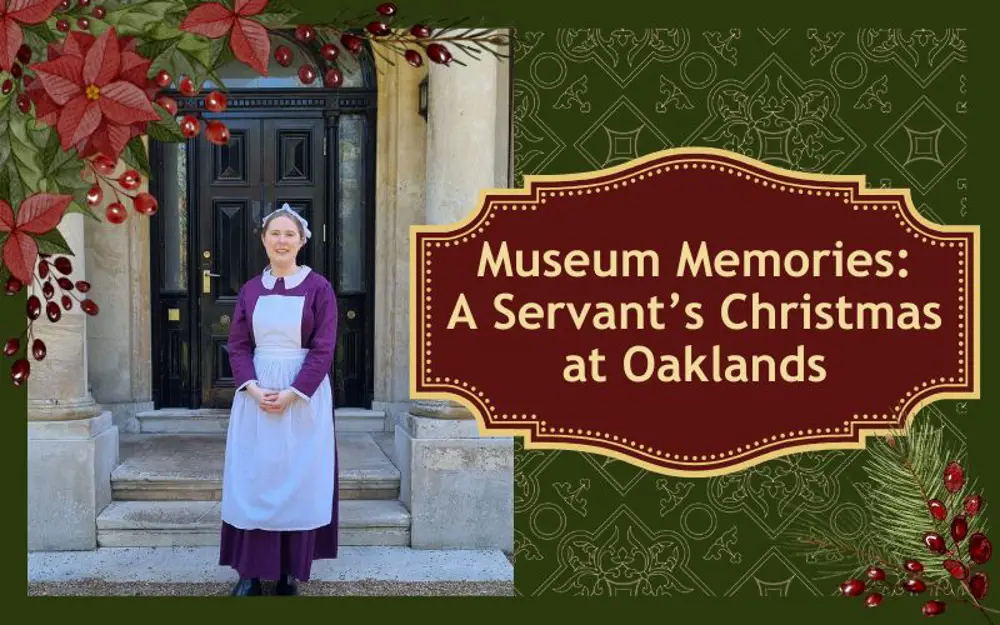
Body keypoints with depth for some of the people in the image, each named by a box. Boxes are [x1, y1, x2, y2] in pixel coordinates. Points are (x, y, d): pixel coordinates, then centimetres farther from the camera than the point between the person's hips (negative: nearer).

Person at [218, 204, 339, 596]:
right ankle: (250, 572, 10)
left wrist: (292, 393, -16)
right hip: (255, 394, 3)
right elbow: (237, 345, 5)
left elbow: (324, 349, -7)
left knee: (298, 479, 1)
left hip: (305, 396, -3)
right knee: (252, 479, 2)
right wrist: (254, 388, -12)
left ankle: (291, 572, 11)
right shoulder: (250, 290, 8)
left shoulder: (318, 288, -3)